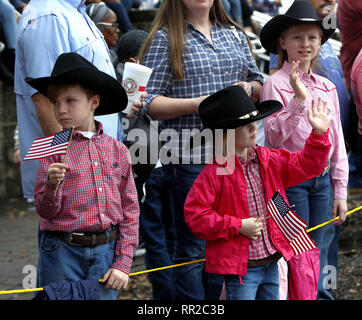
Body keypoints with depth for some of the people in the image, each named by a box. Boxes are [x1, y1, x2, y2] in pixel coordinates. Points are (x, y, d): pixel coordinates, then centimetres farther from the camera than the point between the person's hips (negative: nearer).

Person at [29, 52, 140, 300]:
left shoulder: (117, 150, 5)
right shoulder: (53, 150, -1)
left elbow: (130, 209, 7)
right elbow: (46, 211, -3)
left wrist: (123, 263, 1)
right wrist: (52, 185, -24)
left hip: (106, 251, 2)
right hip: (63, 252, -2)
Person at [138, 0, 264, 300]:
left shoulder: (235, 35, 15)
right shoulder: (166, 39, -2)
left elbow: (259, 84, 22)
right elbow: (150, 103, -6)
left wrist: (248, 88, -1)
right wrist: (196, 104, -19)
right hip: (190, 159, -5)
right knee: (194, 247, 0)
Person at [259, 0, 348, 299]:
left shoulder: (327, 87, 10)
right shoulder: (275, 84, -6)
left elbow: (337, 140, 13)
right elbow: (275, 137, -14)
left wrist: (340, 191, 11)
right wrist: (298, 99, -22)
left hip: (322, 179, 5)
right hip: (290, 180, -5)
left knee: (319, 259, 8)